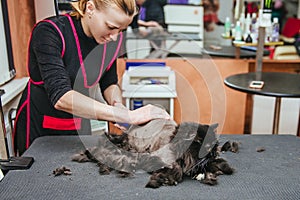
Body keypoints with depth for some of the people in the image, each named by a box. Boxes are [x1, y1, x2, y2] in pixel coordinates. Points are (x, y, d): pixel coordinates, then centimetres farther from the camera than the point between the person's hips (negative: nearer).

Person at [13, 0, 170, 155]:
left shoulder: (111, 39, -11)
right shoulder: (49, 32, -27)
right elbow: (61, 98, -39)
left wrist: (117, 105, -19)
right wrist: (128, 116, -43)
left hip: (79, 125, 4)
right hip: (38, 127, -4)